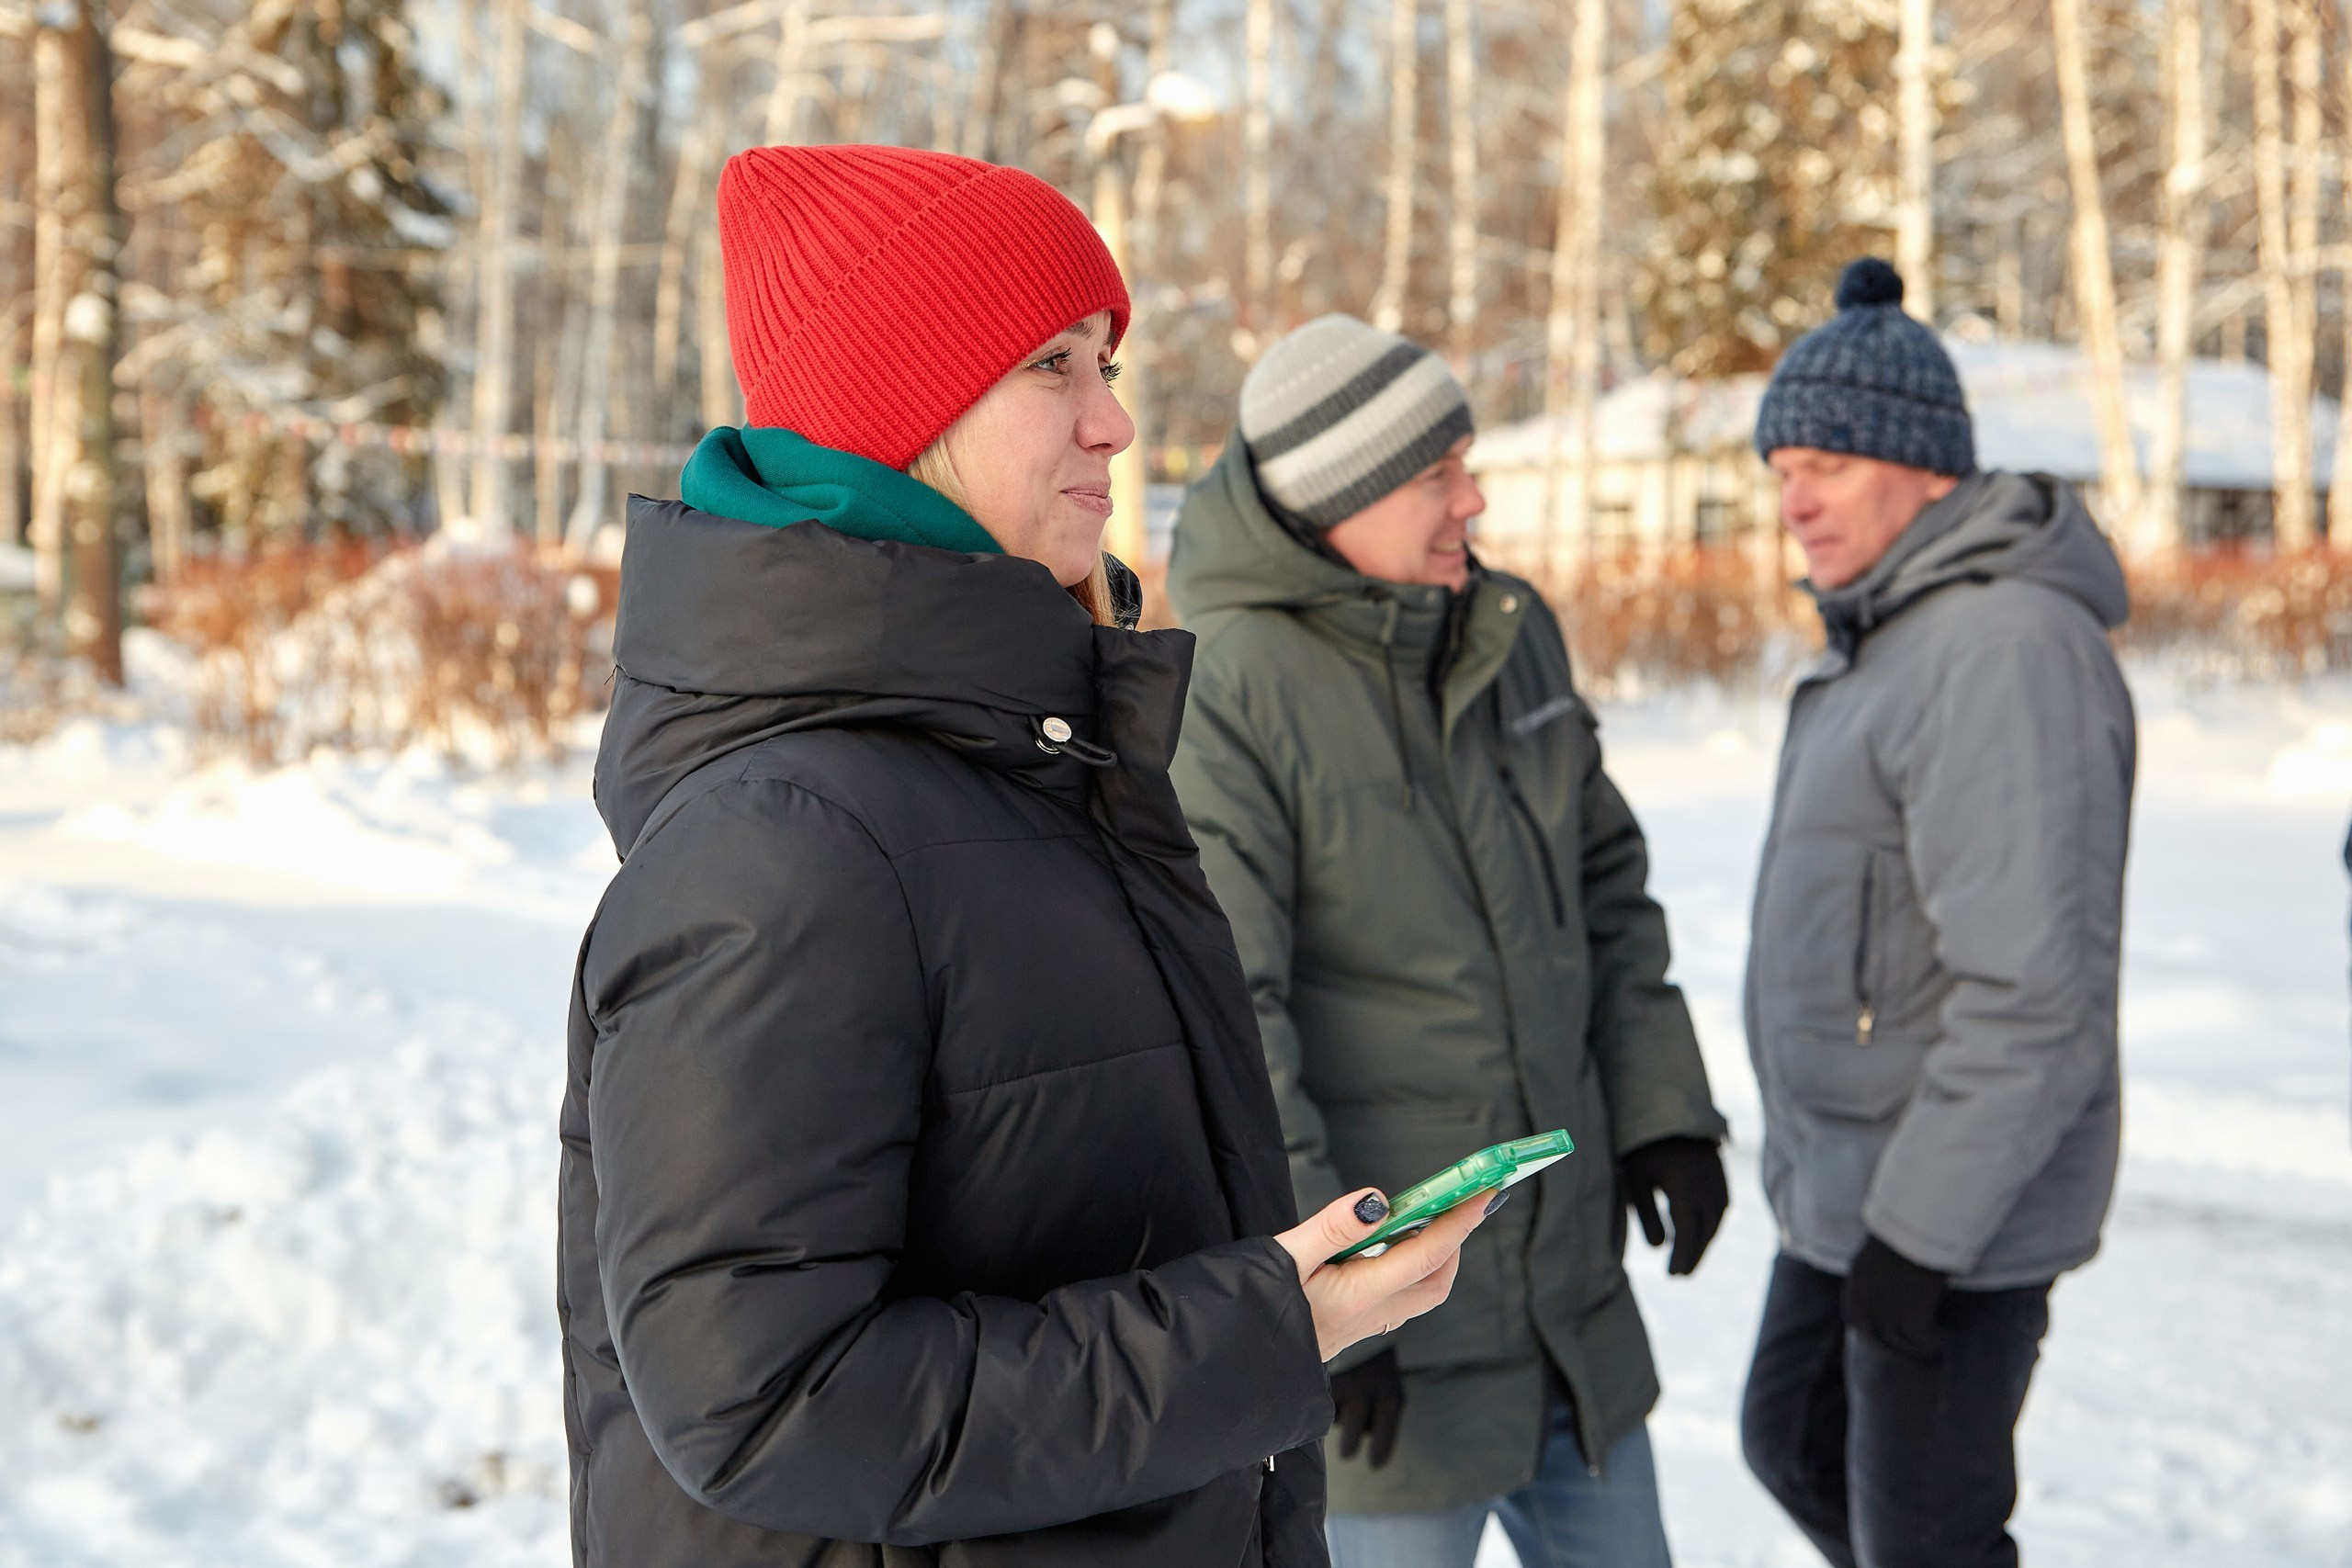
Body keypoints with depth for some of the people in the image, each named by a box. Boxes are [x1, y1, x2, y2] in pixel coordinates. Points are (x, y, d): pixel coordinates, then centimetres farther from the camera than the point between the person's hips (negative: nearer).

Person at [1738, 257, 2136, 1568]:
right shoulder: (1896, 633, 10)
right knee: (1795, 1444, 23)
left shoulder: (2006, 648, -23)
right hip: (1849, 1170, 10)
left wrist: (1919, 1229, -24)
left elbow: (2038, 991, -28)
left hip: (1957, 1204, -10)